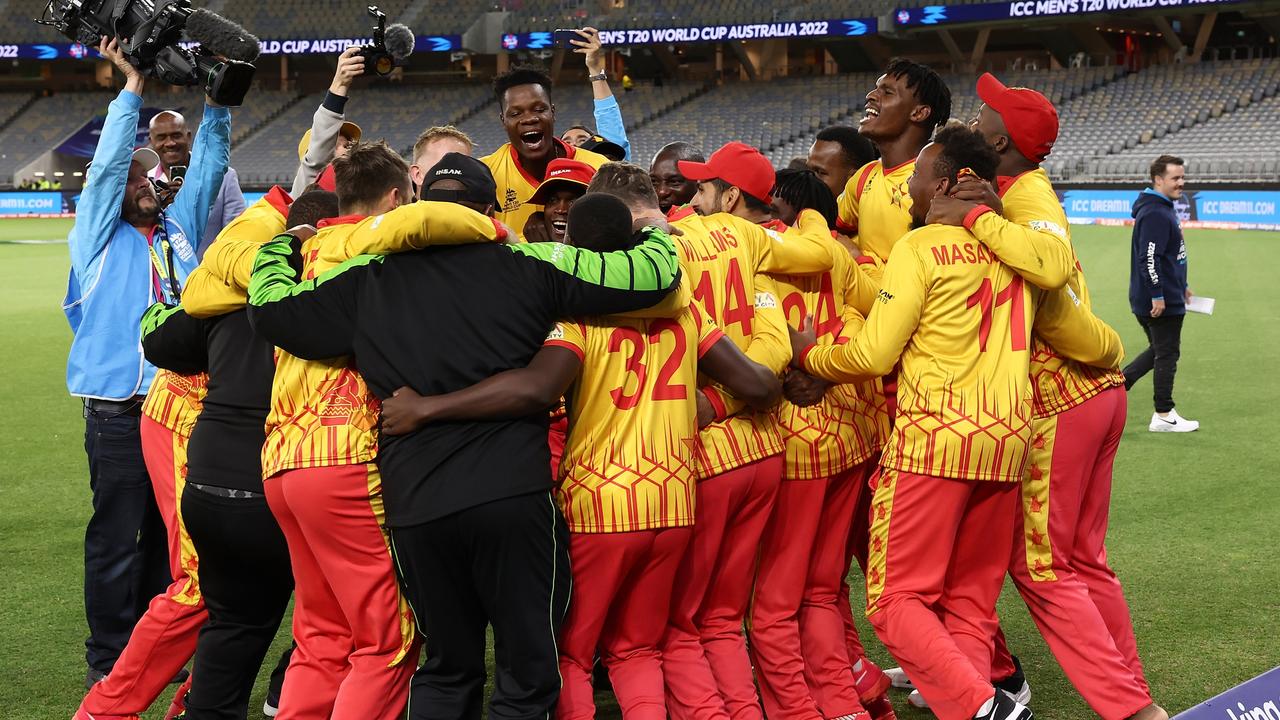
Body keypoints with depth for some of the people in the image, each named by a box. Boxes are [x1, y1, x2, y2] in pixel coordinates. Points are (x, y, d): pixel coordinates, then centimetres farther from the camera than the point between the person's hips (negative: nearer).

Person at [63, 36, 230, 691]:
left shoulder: (180, 228, 15)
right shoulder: (99, 234, 5)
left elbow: (209, 160, 13)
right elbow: (108, 162, -5)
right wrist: (131, 83, -6)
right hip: (120, 410, -4)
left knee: (170, 533, 10)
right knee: (117, 537, 0)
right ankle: (110, 657, 9)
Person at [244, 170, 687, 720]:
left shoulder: (366, 277, 5)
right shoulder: (528, 263, 0)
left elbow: (269, 306, 12)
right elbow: (654, 275, -2)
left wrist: (281, 243, 32)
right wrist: (656, 232, 20)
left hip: (415, 505, 3)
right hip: (515, 495, -3)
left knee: (447, 669, 20)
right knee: (529, 672, 8)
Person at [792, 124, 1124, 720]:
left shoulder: (921, 247, -5)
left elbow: (874, 356, -11)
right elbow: (1092, 342, 20)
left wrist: (809, 355, 7)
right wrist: (1114, 351, 44)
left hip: (933, 438, -6)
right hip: (1007, 441, 6)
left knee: (896, 599, 0)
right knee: (971, 604, 11)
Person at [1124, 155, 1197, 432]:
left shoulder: (1164, 210, 15)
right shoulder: (1155, 214, -19)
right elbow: (1149, 258, -25)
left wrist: (1181, 286, 25)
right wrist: (1157, 295, -25)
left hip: (1168, 298, 10)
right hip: (1161, 302, -10)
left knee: (1159, 350, 19)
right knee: (1167, 354, 0)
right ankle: (1163, 416, 9)